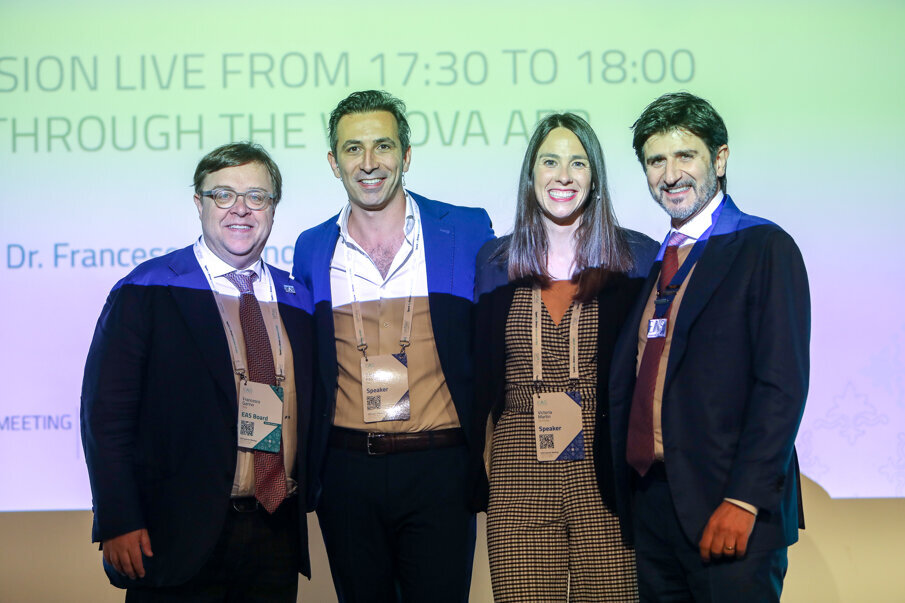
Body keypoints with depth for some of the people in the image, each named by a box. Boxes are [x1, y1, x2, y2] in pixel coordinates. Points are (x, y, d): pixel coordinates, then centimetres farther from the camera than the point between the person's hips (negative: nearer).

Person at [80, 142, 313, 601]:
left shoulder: (297, 301, 10)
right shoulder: (145, 293, -4)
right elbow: (106, 413, -8)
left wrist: (305, 496, 3)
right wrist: (118, 524, -14)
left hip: (278, 534, 4)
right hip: (180, 535, -4)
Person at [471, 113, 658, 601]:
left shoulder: (636, 258, 3)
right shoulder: (494, 263, 9)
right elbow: (479, 374, 12)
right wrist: (465, 472, 7)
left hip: (605, 478, -1)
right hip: (518, 477, 1)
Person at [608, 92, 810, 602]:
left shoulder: (764, 248, -5)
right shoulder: (656, 261, 17)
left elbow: (783, 386, -13)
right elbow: (631, 382, 14)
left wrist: (743, 501, -19)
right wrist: (627, 496, 7)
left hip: (726, 511, -6)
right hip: (651, 500, 6)